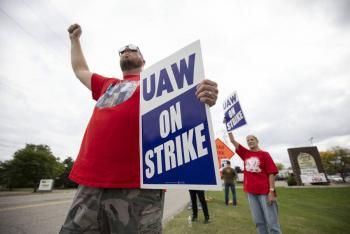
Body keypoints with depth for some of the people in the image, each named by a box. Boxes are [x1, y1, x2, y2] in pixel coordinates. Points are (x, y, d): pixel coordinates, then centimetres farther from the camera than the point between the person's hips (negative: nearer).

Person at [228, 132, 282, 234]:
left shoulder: (264, 154, 0)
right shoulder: (245, 153, 10)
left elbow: (271, 173, -6)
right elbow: (233, 141, 7)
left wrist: (271, 191, -13)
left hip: (265, 191, -4)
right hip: (251, 191, 4)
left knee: (272, 221, 1)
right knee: (258, 221, 11)